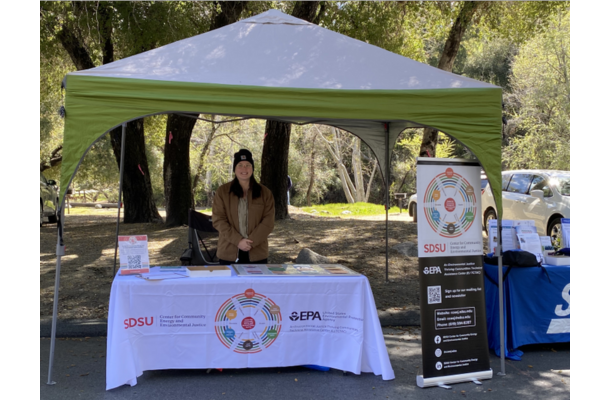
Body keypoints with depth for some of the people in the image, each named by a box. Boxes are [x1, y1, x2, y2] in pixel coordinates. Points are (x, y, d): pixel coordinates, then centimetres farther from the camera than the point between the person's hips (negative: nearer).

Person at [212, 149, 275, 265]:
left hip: (257, 253, 1)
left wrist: (251, 241, -13)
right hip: (229, 253, 0)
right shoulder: (222, 191, 3)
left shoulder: (265, 193, 5)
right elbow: (218, 220, -3)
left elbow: (268, 221, -1)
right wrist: (238, 241, -14)